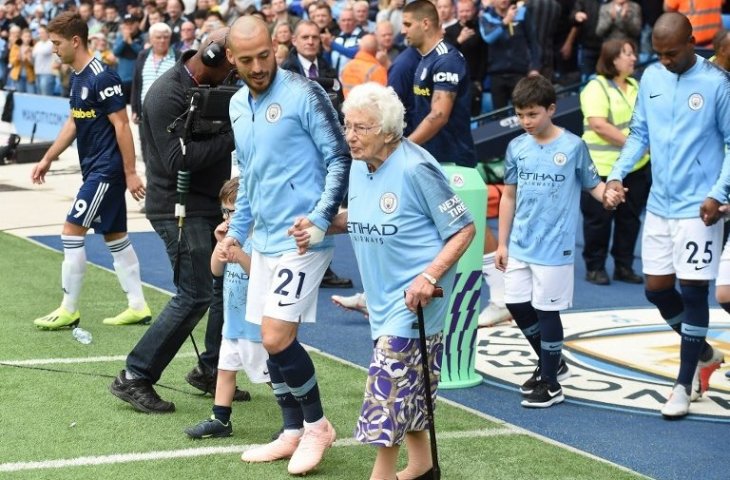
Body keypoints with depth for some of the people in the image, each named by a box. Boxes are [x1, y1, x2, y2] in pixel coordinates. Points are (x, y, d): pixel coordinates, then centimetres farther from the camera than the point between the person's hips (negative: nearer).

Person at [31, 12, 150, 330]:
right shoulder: (77, 77, 10)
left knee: (72, 231, -8)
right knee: (115, 236, 11)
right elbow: (73, 123, 20)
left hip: (107, 170, -9)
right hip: (94, 169, 9)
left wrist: (130, 173, -18)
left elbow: (122, 125, -18)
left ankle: (69, 310, 0)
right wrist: (48, 159, 19)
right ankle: (138, 307, 17)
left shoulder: (101, 78, -18)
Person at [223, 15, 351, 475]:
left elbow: (340, 158, -11)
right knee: (272, 342, 9)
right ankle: (293, 433, 22)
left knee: (277, 339, -12)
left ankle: (317, 424, 7)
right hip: (265, 240, 8)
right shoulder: (237, 105, 12)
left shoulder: (304, 93, -11)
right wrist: (237, 230, 24)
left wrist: (320, 218, -20)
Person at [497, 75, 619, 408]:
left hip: (554, 247, -5)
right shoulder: (517, 147, 4)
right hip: (519, 245, 5)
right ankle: (550, 363, 31)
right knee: (517, 305, 10)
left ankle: (551, 384, 13)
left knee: (546, 310, 0)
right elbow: (509, 196, 11)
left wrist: (607, 194, -25)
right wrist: (502, 243, 11)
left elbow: (593, 184, -1)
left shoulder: (573, 146, -8)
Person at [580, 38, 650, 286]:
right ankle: (595, 267, 11)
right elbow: (598, 125, -19)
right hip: (603, 166, -7)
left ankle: (624, 266, 19)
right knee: (599, 219, 1)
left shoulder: (635, 86, 14)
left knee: (630, 218, 9)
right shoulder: (597, 87, -9)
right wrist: (630, 142, -19)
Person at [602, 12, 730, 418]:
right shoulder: (651, 78, 4)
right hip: (659, 205, 6)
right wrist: (618, 174, -3)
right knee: (657, 289, 10)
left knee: (693, 291, -2)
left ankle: (684, 385, 9)